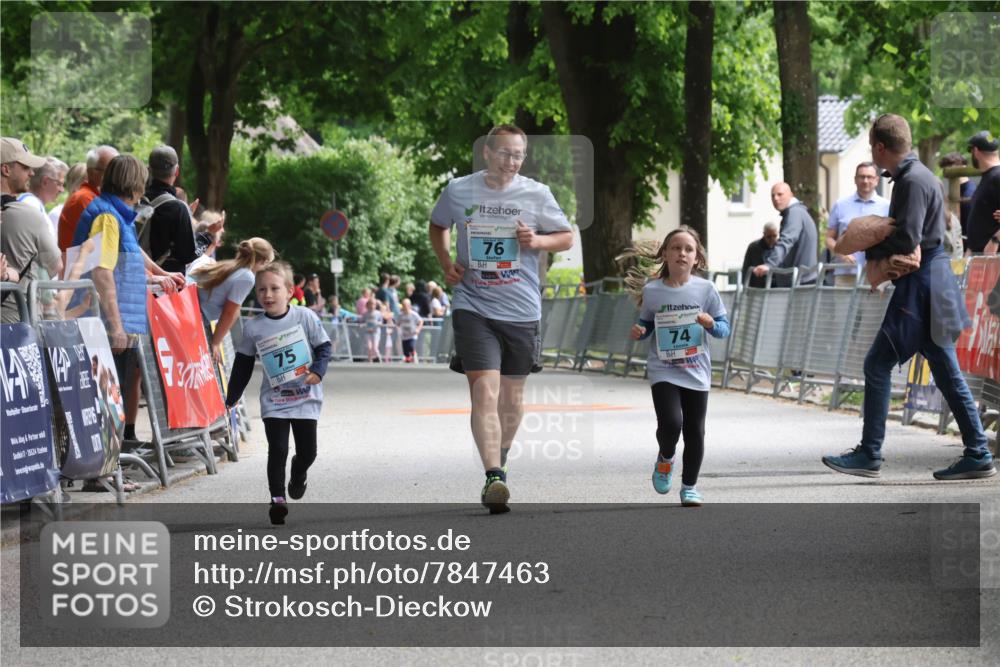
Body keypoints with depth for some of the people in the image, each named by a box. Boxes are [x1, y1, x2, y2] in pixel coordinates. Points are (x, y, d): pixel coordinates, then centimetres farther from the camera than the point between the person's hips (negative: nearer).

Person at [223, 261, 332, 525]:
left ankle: (298, 474, 39)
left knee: (308, 451, 5)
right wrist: (231, 397, 10)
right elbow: (242, 365, 7)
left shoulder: (305, 317, -8)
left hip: (306, 398, 0)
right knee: (277, 449, -12)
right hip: (273, 401, 0)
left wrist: (318, 370, -20)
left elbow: (324, 347, -1)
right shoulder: (253, 328, -4)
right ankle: (277, 498, -3)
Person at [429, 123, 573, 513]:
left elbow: (566, 237, 9)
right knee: (484, 391, -17)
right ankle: (493, 477, -24)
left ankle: (500, 462, 36)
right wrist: (445, 263, 3)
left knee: (512, 395, 13)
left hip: (521, 310, 2)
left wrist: (537, 241, -11)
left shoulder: (536, 194, 0)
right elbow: (438, 227, 20)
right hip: (473, 308, -2)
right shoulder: (458, 191, 1)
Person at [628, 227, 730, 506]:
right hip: (663, 371, -1)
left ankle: (689, 486, 25)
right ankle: (665, 458, 15)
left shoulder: (705, 289, -3)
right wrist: (638, 332, -10)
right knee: (671, 423, -19)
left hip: (696, 372, 1)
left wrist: (712, 324, -20)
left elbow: (725, 327, 1)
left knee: (694, 431, 7)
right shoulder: (652, 291, -2)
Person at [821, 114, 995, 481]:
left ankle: (869, 455, -3)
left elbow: (906, 240, -22)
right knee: (945, 371, 10)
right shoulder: (917, 175, 16)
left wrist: (870, 251, -6)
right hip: (931, 281, 10)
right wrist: (878, 252, 8)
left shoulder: (912, 181, -16)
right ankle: (977, 455, 10)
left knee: (878, 365, -6)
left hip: (920, 286, -10)